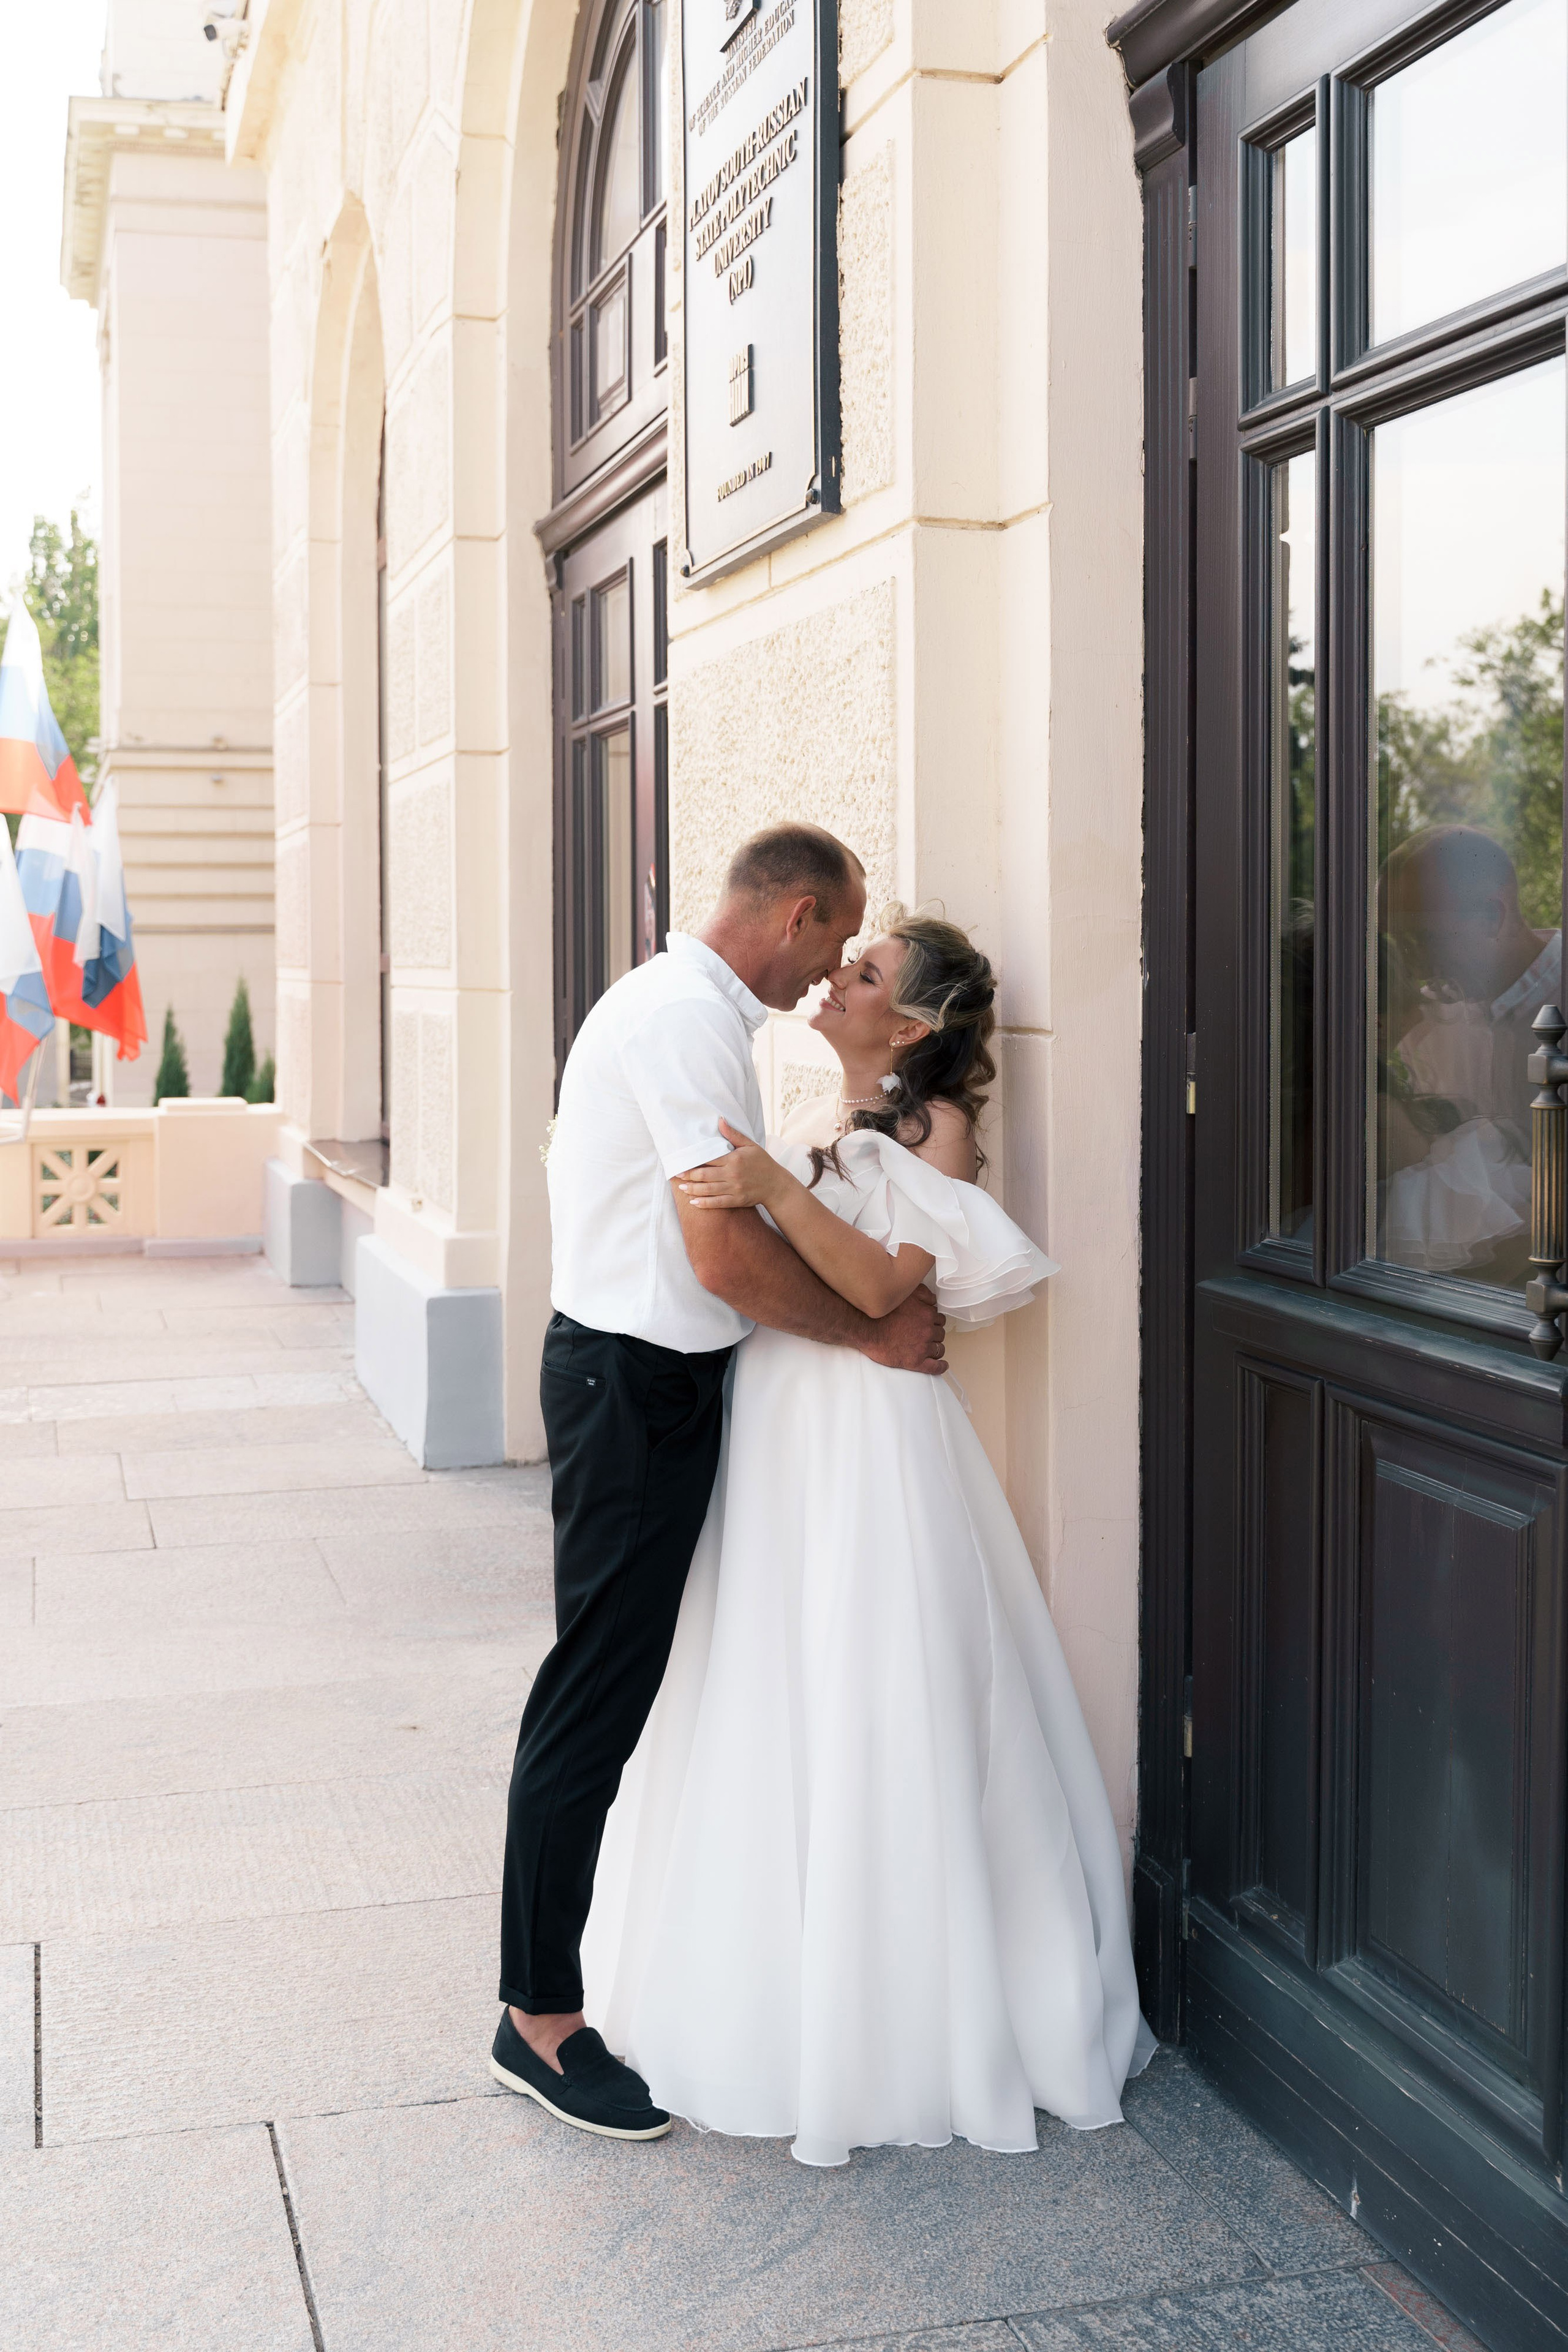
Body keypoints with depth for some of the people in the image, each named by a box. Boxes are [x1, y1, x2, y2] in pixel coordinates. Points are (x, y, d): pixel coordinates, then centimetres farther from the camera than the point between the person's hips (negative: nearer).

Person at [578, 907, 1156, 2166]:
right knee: (763, 1707, 12)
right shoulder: (812, 1117, 14)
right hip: (771, 1423, 7)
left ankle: (886, 2020, 13)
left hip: (869, 1444, -7)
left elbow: (880, 1285, -20)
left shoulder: (936, 1129, -7)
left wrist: (775, 1190, -28)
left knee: (866, 1723, -2)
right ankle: (769, 1980, 27)